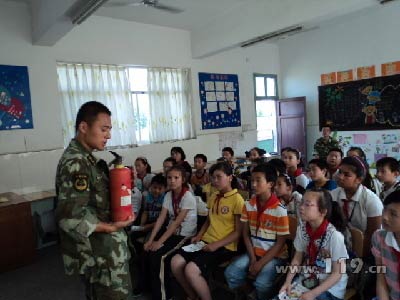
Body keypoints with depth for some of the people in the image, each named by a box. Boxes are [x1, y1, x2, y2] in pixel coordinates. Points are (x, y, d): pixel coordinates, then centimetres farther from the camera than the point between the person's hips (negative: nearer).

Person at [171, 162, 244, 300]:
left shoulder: (237, 199, -10)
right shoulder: (213, 198, 14)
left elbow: (238, 232, -11)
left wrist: (217, 244, -17)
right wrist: (199, 236, 6)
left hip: (224, 247, -7)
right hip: (206, 242, 7)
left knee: (190, 269, -25)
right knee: (175, 262, -10)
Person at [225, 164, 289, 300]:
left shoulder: (279, 210, -16)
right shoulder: (248, 205, 0)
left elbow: (280, 243, -12)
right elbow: (246, 234, 3)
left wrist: (261, 263, -16)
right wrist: (252, 258, -8)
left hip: (275, 255, -4)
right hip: (253, 252, 5)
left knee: (262, 283, -28)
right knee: (230, 273, -16)